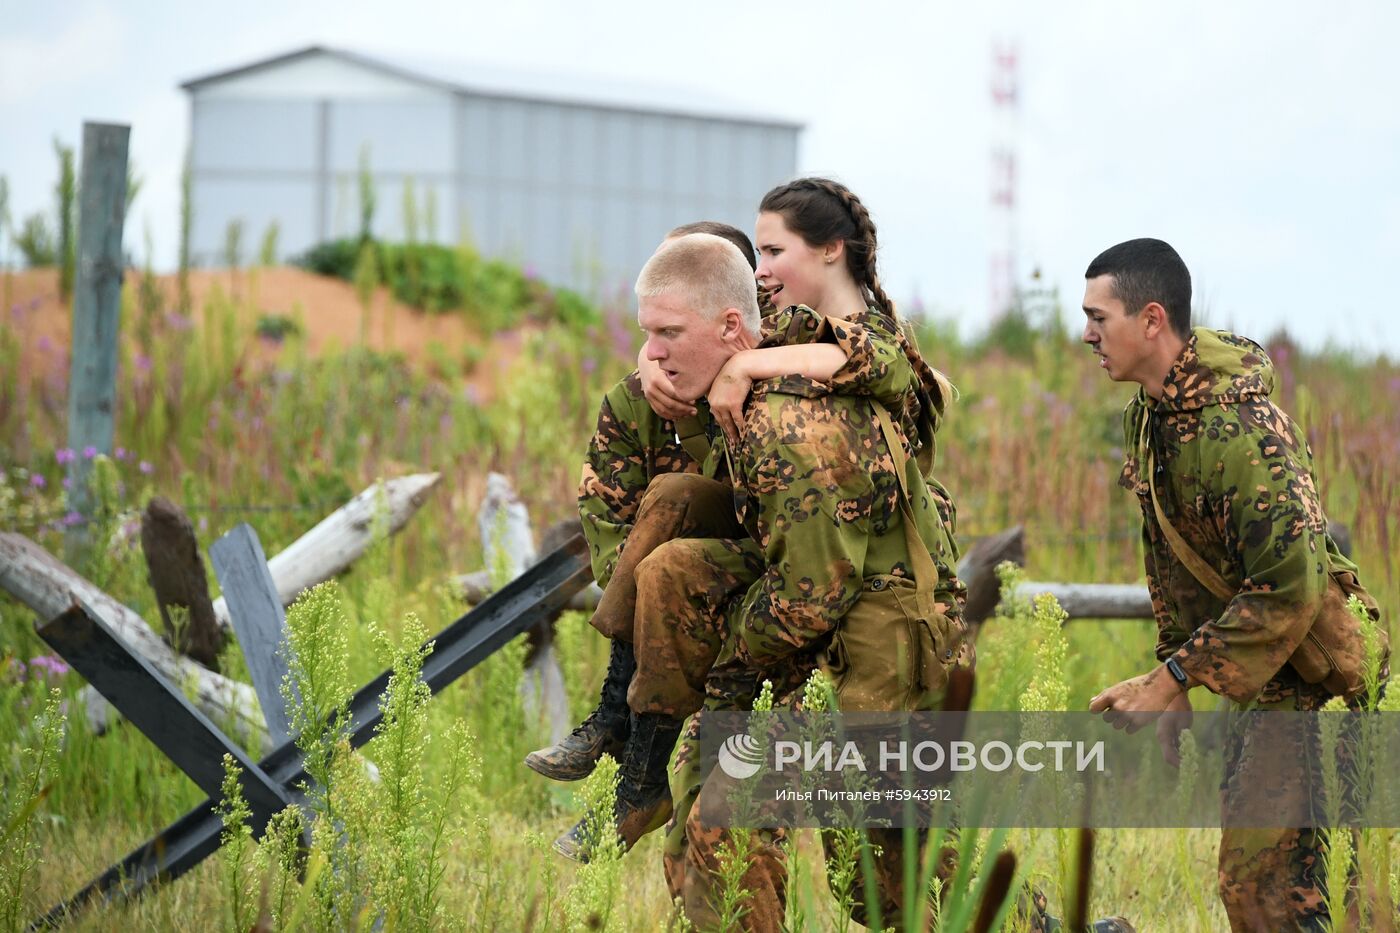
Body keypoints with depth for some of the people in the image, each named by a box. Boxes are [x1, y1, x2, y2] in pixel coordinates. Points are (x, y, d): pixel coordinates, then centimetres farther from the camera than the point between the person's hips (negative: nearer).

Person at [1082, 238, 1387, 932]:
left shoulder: (1241, 431, -26)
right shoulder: (1147, 416, 4)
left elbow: (1290, 590, -28)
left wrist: (1169, 681, -23)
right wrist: (1173, 685, 13)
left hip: (1298, 674, -9)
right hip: (1248, 684, 9)